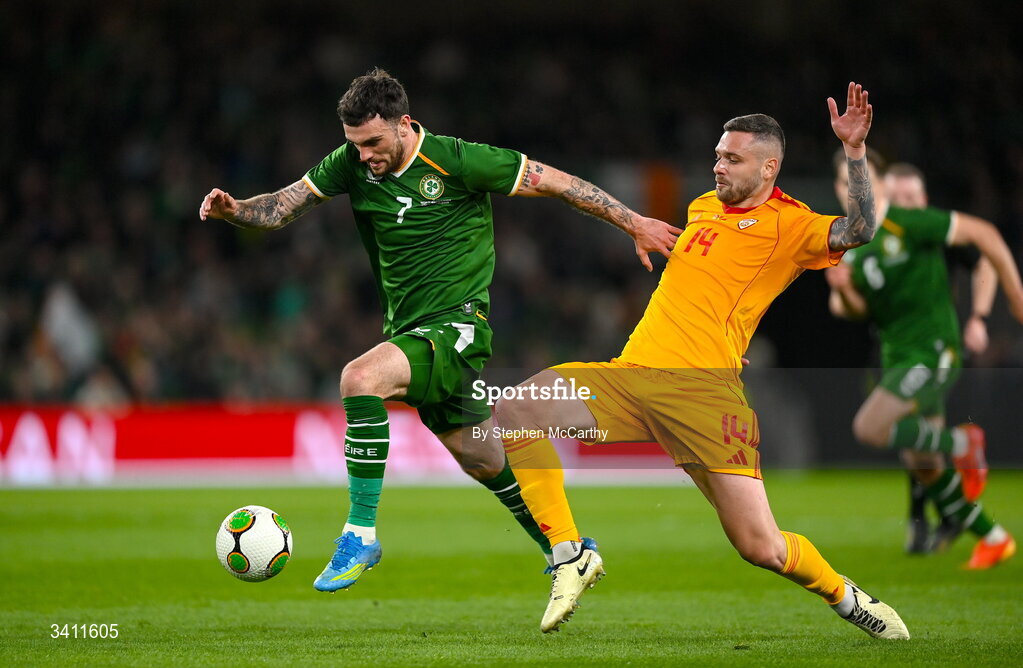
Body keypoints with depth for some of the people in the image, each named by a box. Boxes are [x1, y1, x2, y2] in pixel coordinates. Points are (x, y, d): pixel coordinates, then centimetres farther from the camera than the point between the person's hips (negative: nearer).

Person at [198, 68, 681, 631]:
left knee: (361, 378, -30)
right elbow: (283, 207, 3)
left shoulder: (455, 161, -15)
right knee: (483, 460, 15)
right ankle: (568, 554, 33)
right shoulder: (352, 162, 1)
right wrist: (234, 210, -19)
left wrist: (634, 224, -2)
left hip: (457, 325, -7)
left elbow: (553, 181, -8)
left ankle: (361, 535, -24)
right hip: (407, 328, 7)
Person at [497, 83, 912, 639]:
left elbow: (858, 231, -19)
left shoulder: (790, 226, 2)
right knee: (514, 413, -15)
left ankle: (844, 597, 21)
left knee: (760, 547, -12)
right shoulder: (703, 207, 22)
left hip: (704, 390, -6)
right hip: (630, 376, 6)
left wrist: (853, 150, -23)